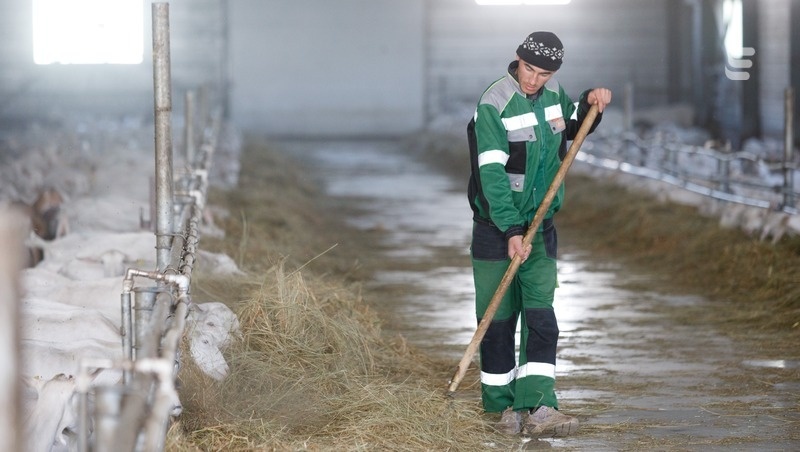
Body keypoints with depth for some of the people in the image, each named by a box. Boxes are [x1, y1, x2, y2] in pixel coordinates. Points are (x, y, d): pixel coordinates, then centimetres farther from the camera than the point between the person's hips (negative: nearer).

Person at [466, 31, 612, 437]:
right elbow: (492, 173, -21)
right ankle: (504, 407, 13)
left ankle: (537, 408, -9)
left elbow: (573, 126, 27)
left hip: (540, 226, 5)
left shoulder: (552, 94, 5)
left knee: (541, 319, -4)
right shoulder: (494, 104, -16)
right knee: (498, 321, 2)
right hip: (496, 228, -5)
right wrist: (512, 231, -27)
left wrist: (590, 103, 4)